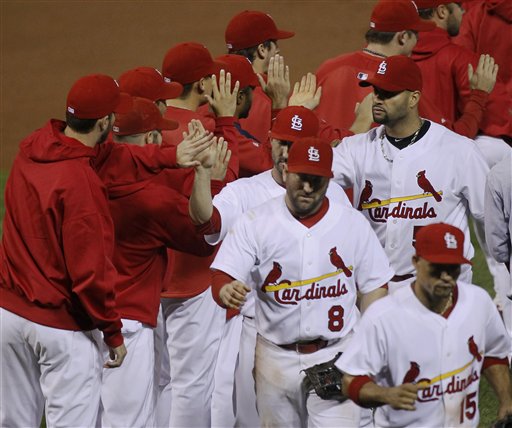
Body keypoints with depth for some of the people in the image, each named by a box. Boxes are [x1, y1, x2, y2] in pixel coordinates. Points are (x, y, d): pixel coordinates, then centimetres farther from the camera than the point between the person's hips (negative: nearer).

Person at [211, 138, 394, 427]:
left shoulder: (353, 224, 0)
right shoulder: (256, 223, -3)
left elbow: (374, 287, 5)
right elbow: (224, 277, -9)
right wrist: (227, 291, -35)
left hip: (336, 356, -1)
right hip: (276, 357, 1)